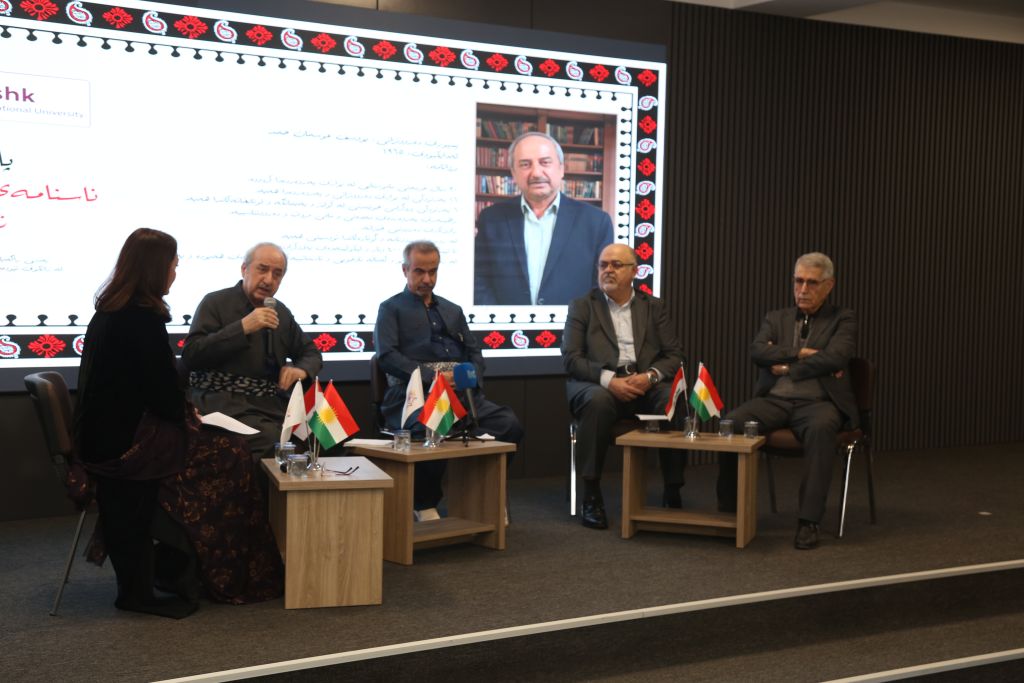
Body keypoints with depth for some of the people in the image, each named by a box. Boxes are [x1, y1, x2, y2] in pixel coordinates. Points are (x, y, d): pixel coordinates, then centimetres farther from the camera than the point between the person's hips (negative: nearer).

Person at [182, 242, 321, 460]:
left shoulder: (281, 312, 19)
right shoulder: (216, 303, 2)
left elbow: (311, 352, 29)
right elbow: (190, 356, -9)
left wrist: (302, 369, 4)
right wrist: (243, 328, -16)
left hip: (274, 405, 5)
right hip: (226, 405, -5)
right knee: (273, 440, -35)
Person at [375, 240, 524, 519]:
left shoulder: (453, 311, 30)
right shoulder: (391, 309, 13)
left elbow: (474, 352, 23)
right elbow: (387, 355, -2)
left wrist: (473, 379, 0)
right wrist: (432, 377, -12)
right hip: (415, 393, -5)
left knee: (509, 424, -22)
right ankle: (425, 505, -14)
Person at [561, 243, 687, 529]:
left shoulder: (654, 307, 16)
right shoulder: (582, 306, 10)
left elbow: (673, 355, 9)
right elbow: (571, 358, -2)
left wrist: (650, 376, -13)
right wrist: (609, 380, -19)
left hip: (644, 385, 2)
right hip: (598, 384, -2)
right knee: (598, 400, -37)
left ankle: (673, 492, -18)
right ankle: (591, 495, -29)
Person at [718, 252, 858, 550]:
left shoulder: (843, 320, 9)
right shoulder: (776, 318, 19)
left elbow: (835, 358, -11)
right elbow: (757, 352, 0)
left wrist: (786, 367, -5)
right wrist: (802, 353, -9)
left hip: (817, 402, -3)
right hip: (774, 400, 3)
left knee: (821, 427, -39)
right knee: (734, 420, -28)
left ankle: (809, 521, -34)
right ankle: (729, 511, -16)